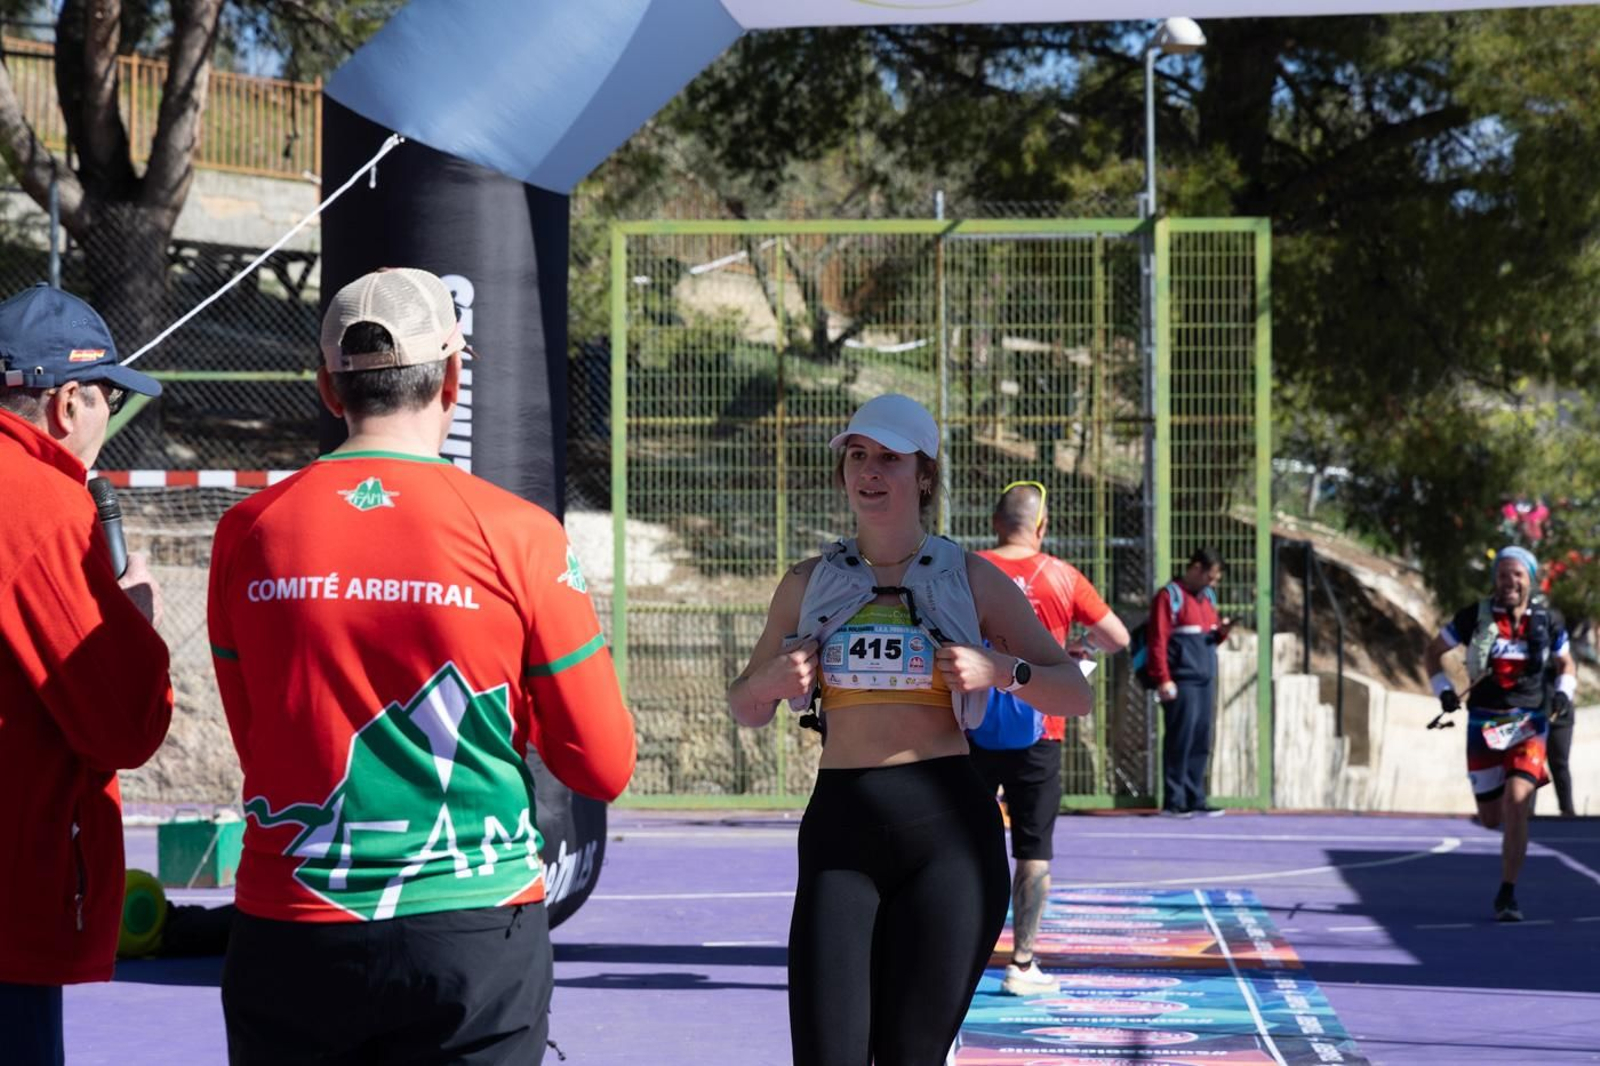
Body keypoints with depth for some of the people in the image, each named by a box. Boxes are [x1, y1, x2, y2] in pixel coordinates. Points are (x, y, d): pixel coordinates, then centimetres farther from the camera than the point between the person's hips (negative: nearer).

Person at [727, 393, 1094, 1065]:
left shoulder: (971, 579, 6)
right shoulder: (808, 585, 12)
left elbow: (1073, 695, 6)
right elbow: (746, 710, 19)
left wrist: (1001, 670, -14)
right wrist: (773, 680, -4)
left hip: (947, 831, -2)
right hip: (839, 831, 2)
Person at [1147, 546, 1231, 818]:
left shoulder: (1208, 597, 19)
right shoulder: (1170, 596, -5)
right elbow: (1158, 640, -11)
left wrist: (1220, 632, 4)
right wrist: (1163, 680, -17)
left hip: (1206, 682, 8)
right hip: (1182, 681, -8)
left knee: (1201, 743, 6)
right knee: (1180, 740, -8)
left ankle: (1195, 799, 10)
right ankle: (1173, 802, -5)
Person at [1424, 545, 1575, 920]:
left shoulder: (1548, 621, 3)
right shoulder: (1475, 617, -2)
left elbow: (1566, 665, 18)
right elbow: (1431, 652, 10)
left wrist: (1564, 693, -2)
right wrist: (1443, 690, -4)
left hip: (1528, 724, -1)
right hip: (1484, 725, 1)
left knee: (1515, 802, -21)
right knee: (1492, 819, 3)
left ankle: (1507, 895, -11)